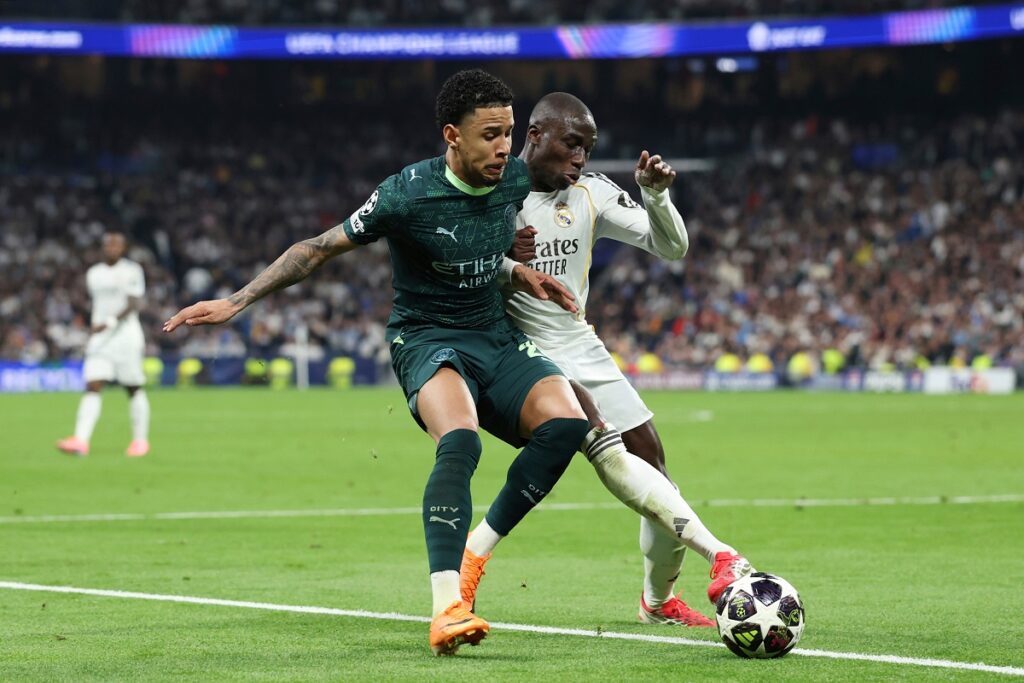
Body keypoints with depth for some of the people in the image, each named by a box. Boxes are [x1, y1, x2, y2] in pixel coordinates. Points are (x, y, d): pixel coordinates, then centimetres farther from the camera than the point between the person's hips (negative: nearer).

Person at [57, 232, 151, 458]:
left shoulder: (132, 271, -4)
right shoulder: (94, 274, 14)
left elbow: (133, 305, -14)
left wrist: (110, 323, -25)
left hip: (126, 336, -4)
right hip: (100, 338, 4)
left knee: (134, 389, 3)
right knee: (92, 387, -9)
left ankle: (140, 439, 18)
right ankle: (81, 441, -21)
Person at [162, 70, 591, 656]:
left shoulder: (516, 179, -2)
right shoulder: (409, 195, -18)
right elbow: (320, 248, -10)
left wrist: (517, 273, 0)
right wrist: (237, 302, -14)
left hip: (497, 335, 6)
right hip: (428, 338, -6)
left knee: (566, 422, -22)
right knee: (460, 443, -35)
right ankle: (446, 608, -42)